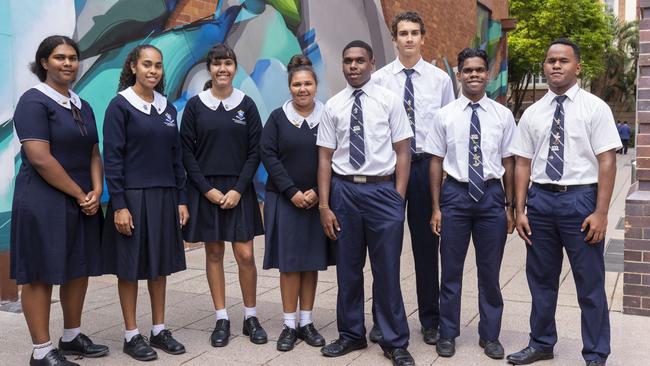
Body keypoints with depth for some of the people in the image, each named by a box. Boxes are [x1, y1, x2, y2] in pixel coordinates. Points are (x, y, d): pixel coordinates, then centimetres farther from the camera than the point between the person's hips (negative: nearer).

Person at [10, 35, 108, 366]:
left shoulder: (83, 106, 13)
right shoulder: (34, 101, -10)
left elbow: (94, 154, 12)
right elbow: (40, 159, -19)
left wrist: (96, 192, -5)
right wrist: (80, 194, -13)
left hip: (82, 203, 8)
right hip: (43, 203, -8)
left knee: (79, 269, 12)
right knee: (40, 275, 1)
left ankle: (72, 337, 27)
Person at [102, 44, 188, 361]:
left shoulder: (167, 108, 10)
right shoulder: (120, 106, -6)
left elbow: (176, 156, 12)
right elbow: (112, 159, -10)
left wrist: (181, 199, 7)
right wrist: (119, 205, -16)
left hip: (164, 198, 5)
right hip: (132, 197, -5)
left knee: (160, 264, 11)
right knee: (130, 267, 3)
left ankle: (159, 330, 22)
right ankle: (131, 336, 15)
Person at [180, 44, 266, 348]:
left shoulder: (247, 105, 3)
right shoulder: (195, 105, 1)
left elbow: (255, 152, 1)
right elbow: (187, 152, 0)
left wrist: (238, 189, -9)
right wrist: (208, 189, -9)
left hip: (238, 189, 0)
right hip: (205, 190, 0)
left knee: (245, 254, -3)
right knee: (214, 253, 5)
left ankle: (250, 317, 14)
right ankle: (222, 319, 15)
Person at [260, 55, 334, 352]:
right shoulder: (278, 117, 1)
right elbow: (268, 156, -4)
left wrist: (316, 192, -10)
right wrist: (292, 192, -12)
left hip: (317, 200, 1)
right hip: (285, 200, -1)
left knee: (312, 261, 6)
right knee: (289, 262, 2)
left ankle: (307, 322, 17)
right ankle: (289, 325, 11)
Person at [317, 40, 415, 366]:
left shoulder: (389, 100, 0)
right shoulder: (333, 106, 5)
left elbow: (403, 152, 0)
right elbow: (325, 158, 4)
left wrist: (398, 198, -6)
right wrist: (324, 206, -1)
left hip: (383, 189, -2)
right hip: (344, 190, 2)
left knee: (387, 270, 3)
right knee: (347, 269, 12)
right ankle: (351, 335, 30)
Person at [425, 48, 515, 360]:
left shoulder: (503, 115, 2)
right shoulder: (445, 115, 0)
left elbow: (508, 163, 4)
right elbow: (436, 162, 1)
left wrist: (510, 206, 3)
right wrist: (436, 208, -1)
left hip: (491, 194, 1)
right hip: (455, 193, 0)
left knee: (490, 271, 11)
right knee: (451, 269, 9)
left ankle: (490, 336, 29)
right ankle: (448, 334, 26)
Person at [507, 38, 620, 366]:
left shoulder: (595, 108, -2)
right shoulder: (532, 113, 8)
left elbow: (607, 161, -7)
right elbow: (523, 164, 7)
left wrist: (600, 213, -14)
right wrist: (520, 210, 2)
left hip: (580, 198, -3)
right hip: (540, 198, 4)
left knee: (590, 284, 6)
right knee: (541, 279, 15)